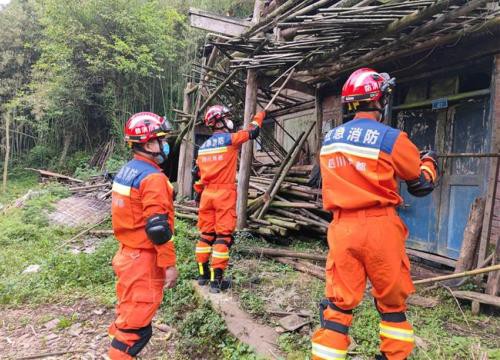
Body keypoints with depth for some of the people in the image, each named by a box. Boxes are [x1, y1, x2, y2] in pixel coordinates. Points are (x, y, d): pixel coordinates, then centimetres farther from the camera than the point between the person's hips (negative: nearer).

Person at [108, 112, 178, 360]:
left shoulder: (126, 171, 9)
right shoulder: (153, 177, -21)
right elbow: (158, 227, -23)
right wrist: (169, 264, -17)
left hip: (127, 254, 10)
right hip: (143, 261, -9)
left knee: (127, 315, 22)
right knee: (137, 325, 2)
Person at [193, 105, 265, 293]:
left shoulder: (203, 146, 13)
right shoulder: (230, 138, -7)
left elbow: (197, 173, 17)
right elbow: (252, 131, 5)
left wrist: (199, 193, 27)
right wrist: (260, 115, 24)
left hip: (207, 193, 7)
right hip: (224, 193, -7)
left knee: (206, 234, 14)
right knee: (223, 236, -3)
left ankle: (203, 274, 24)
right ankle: (216, 279, -2)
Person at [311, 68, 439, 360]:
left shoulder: (330, 139, 7)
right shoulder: (391, 139, -8)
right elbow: (423, 184, 3)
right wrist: (429, 160, 24)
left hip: (342, 228, 4)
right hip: (379, 227, -3)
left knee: (339, 302, 9)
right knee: (392, 301, 16)